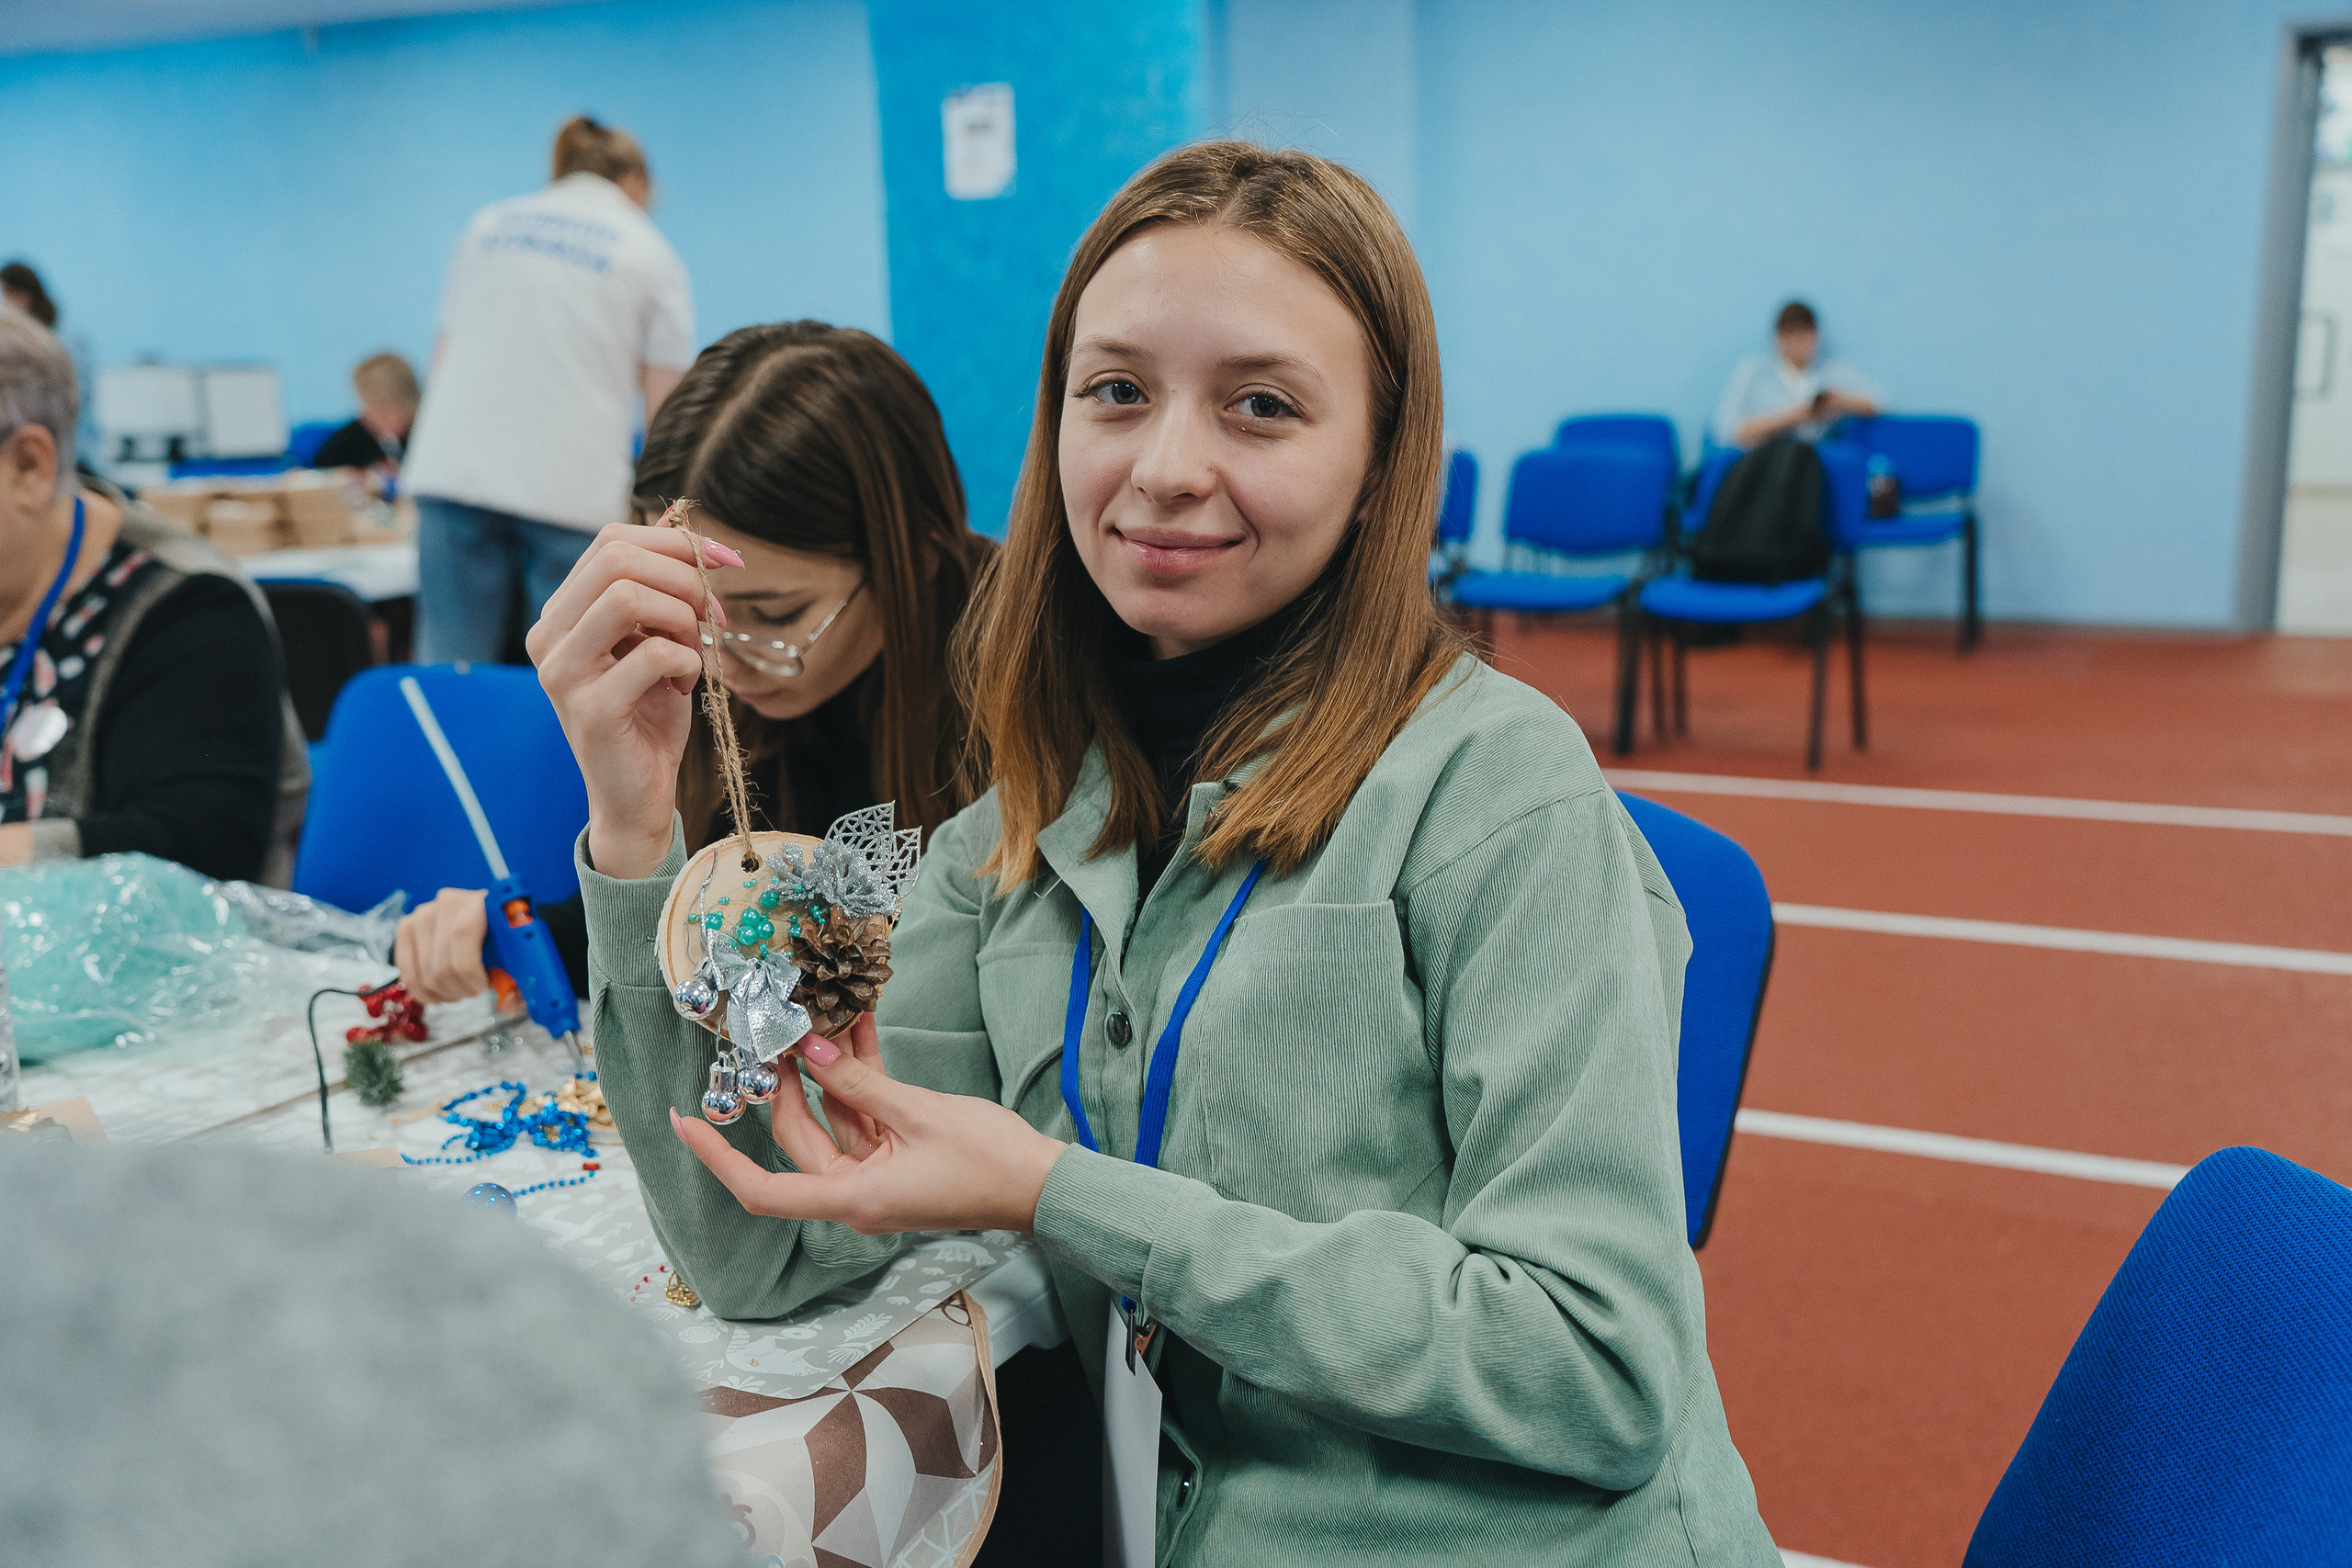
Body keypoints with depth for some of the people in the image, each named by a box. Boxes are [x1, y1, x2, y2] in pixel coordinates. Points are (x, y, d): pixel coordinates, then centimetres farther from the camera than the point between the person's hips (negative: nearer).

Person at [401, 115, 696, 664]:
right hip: (575, 489, -3)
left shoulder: (487, 224, 19)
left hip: (454, 472, 3)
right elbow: (666, 409, 5)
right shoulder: (649, 252, 9)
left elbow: (444, 355, 20)